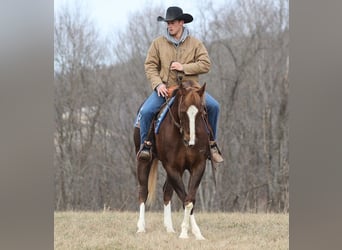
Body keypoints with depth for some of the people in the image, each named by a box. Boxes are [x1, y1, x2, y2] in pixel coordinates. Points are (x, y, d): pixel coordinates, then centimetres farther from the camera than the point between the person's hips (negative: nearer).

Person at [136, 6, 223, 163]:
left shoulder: (195, 44, 5)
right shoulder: (158, 43, 5)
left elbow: (205, 65, -3)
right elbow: (150, 66, 2)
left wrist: (184, 67, -15)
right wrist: (158, 84, -14)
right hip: (165, 88, 0)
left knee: (213, 106, -19)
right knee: (146, 111, -25)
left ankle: (211, 143, -2)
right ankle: (145, 144, -5)